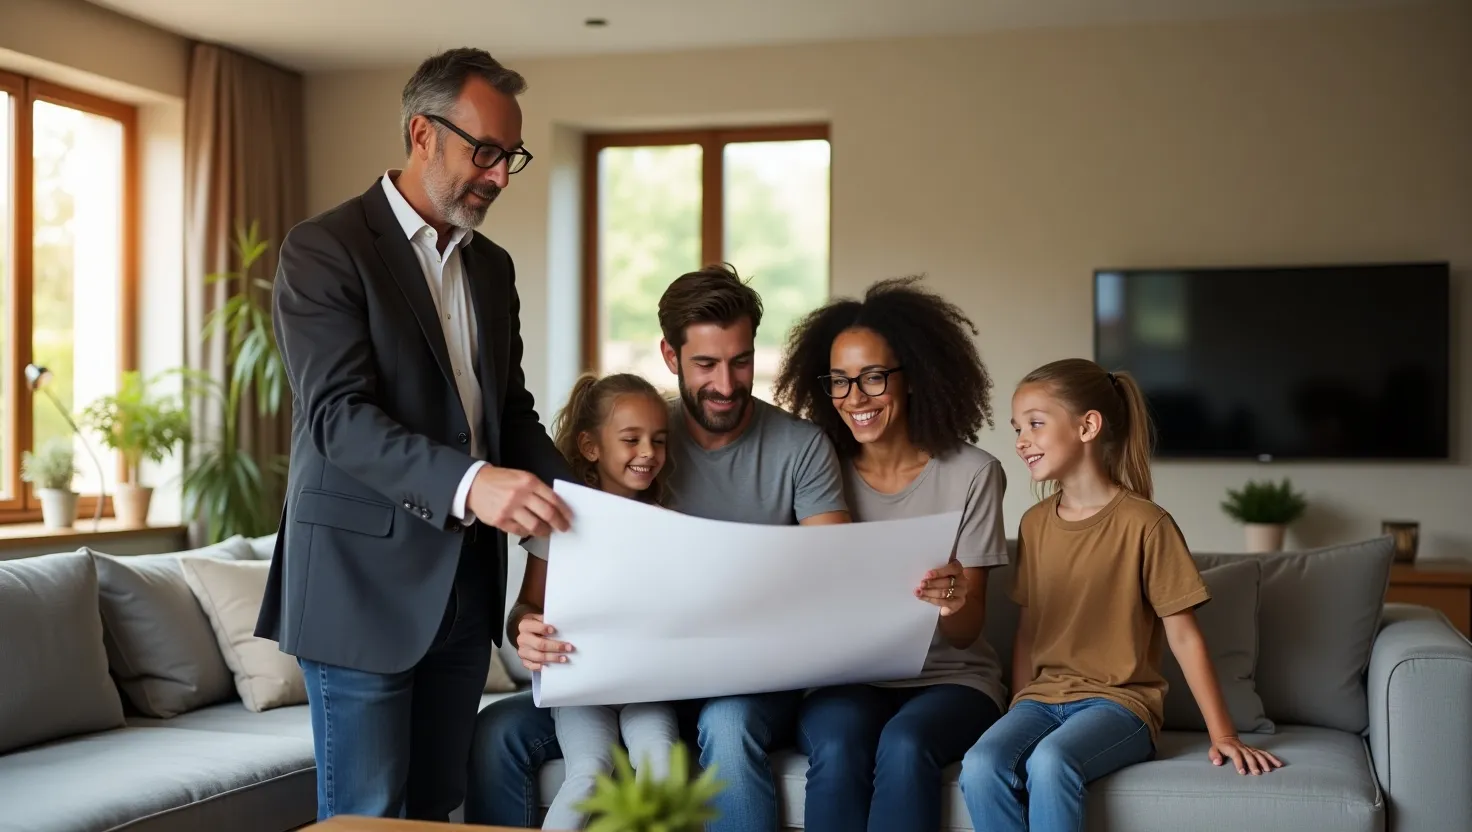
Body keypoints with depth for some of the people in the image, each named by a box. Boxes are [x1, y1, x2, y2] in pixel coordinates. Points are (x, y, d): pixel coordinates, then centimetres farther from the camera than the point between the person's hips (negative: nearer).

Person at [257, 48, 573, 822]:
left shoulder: (492, 266, 14)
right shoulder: (325, 248, -9)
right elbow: (338, 417, -20)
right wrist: (467, 483, -34)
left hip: (467, 578, 7)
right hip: (364, 576, -6)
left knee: (437, 807, 12)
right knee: (364, 815, -1)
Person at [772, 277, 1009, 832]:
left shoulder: (972, 474, -2)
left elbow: (966, 633, -3)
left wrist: (955, 603, -27)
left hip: (950, 679, -1)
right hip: (848, 679, 1)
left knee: (904, 746, -34)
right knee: (837, 751, -32)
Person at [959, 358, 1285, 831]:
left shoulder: (1144, 524, -8)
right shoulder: (1035, 524, 10)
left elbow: (1183, 636, -5)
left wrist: (1223, 734, -6)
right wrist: (1019, 714, 7)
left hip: (1119, 701, -4)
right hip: (1042, 697, 5)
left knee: (1049, 762, -37)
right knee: (980, 767, -28)